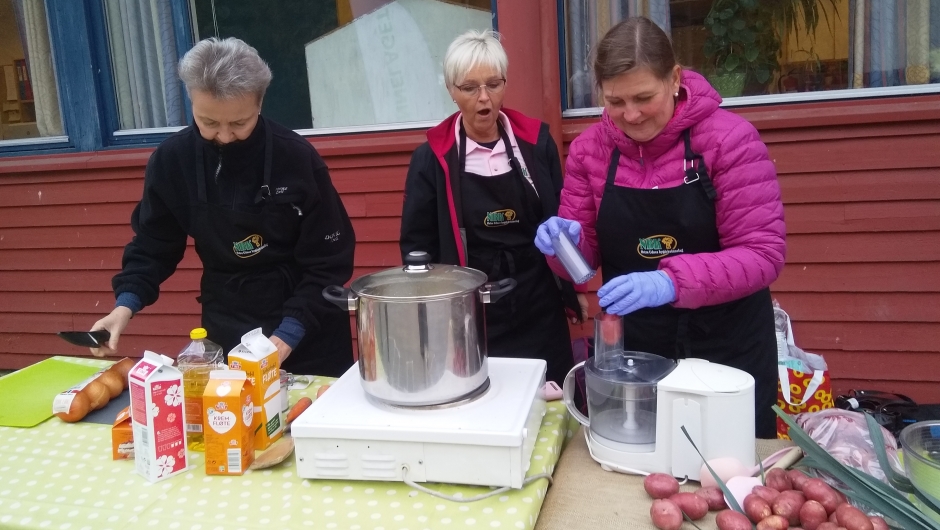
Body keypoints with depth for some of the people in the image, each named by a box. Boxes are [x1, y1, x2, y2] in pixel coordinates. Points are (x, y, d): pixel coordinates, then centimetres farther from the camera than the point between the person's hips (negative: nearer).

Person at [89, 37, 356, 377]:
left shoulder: (298, 158, -17)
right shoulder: (172, 160, -8)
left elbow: (330, 261, -13)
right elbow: (153, 245, 4)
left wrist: (288, 334, -20)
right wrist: (126, 305, -12)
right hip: (226, 327, 2)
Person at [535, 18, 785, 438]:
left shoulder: (729, 139, -13)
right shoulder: (589, 149, -2)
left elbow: (762, 254, -17)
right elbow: (585, 254, 5)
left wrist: (670, 283, -31)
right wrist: (564, 241, -18)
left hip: (726, 345, -2)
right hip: (630, 345, 3)